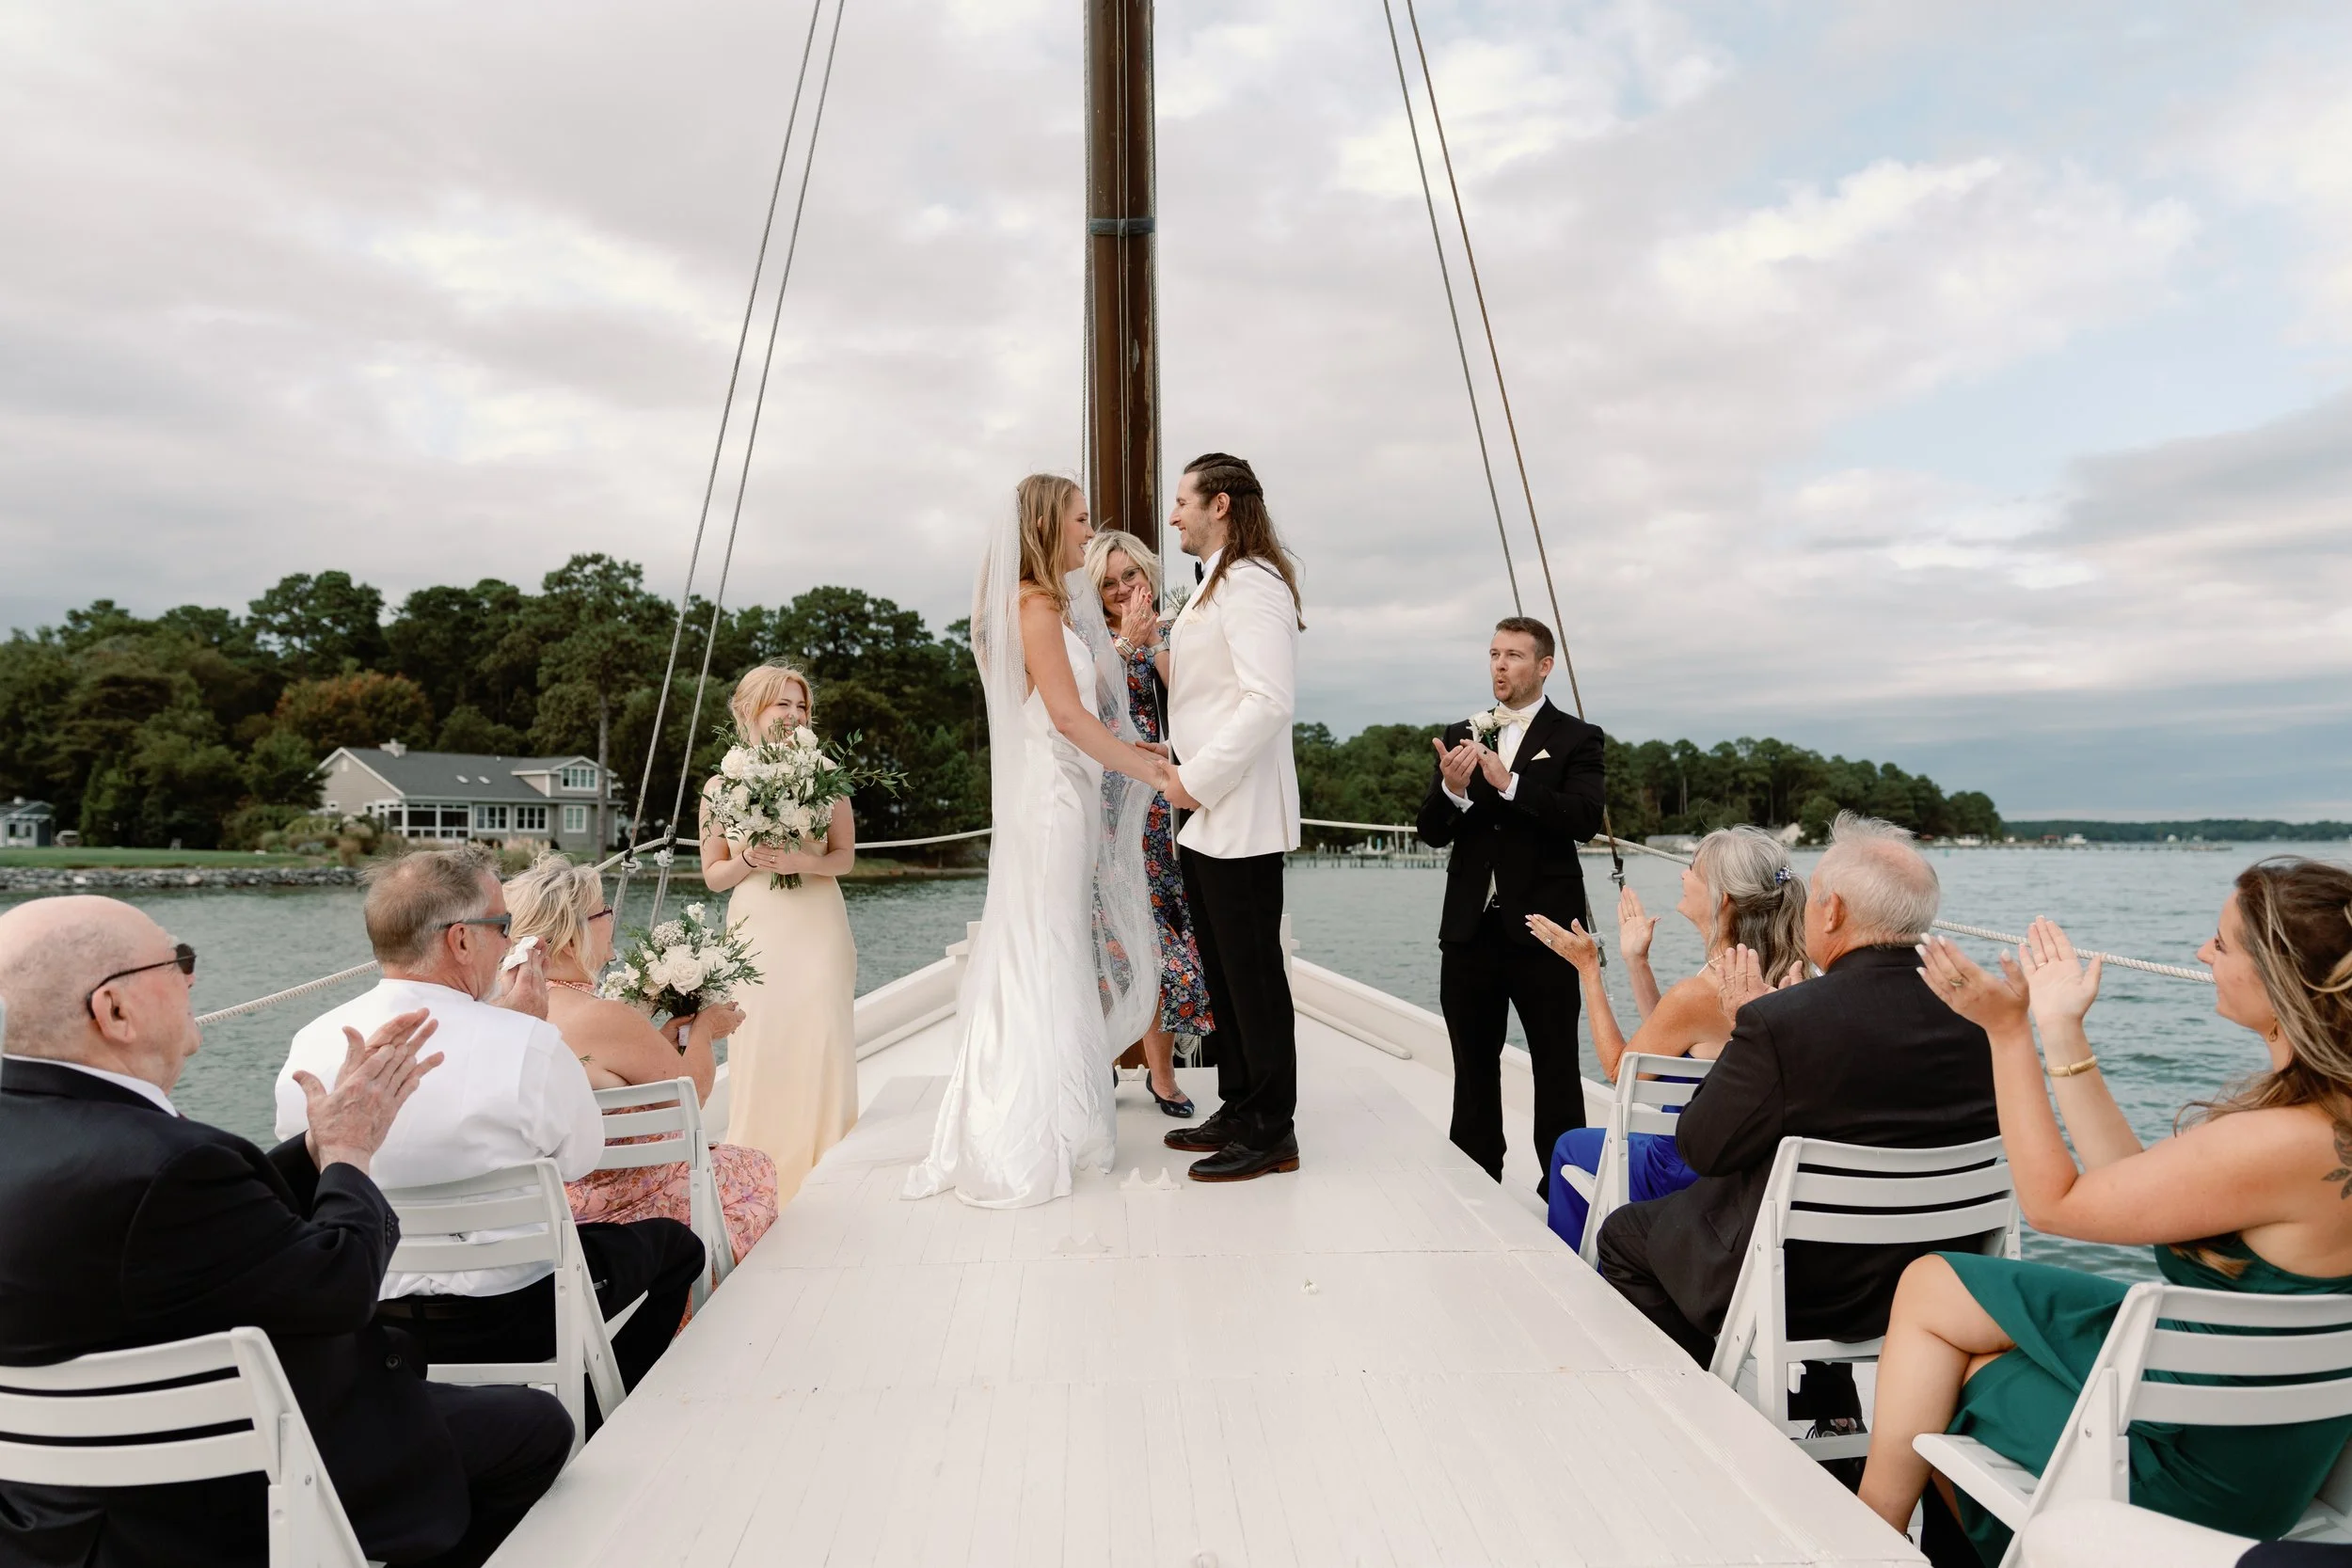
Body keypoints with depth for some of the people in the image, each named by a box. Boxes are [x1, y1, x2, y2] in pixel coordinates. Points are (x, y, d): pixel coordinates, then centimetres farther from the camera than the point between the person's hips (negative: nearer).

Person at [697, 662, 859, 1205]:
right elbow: (712, 875, 9)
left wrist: (804, 861, -14)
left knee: (822, 1042, -3)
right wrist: (750, 860, -11)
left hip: (818, 927, 0)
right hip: (756, 930, 0)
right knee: (760, 1046, -2)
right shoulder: (721, 786, 5)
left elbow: (844, 854, 5)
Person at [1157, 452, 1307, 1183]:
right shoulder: (1215, 586, 19)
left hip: (1239, 816, -10)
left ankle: (1270, 1132, 10)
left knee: (1253, 972, -1)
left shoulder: (1250, 582, -13)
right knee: (1222, 972, 15)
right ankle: (1238, 1109, 27)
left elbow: (1270, 699, -23)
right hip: (1207, 817, 10)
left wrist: (1199, 779, -19)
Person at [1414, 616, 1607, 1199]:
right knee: (1472, 1065, 14)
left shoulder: (1576, 739, 0)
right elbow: (1432, 833, 5)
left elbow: (1584, 819, -17)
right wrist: (1452, 790, -16)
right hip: (1470, 927, 5)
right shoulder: (1461, 736, 10)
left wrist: (1510, 783, -26)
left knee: (1556, 1066, 4)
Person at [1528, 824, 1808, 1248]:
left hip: (1690, 1177, -8)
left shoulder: (1697, 994, -30)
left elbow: (1619, 1067, -12)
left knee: (1571, 1146, 21)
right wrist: (1636, 959, 8)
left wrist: (1588, 969, -10)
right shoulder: (1774, 977, -6)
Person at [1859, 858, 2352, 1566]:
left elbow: (2050, 1201, -21)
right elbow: (2128, 1182, 2)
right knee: (1930, 1283, 12)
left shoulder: (2284, 1143, -33)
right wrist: (2062, 1032, 3)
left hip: (2203, 1467, -8)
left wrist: (2008, 1030, -18)